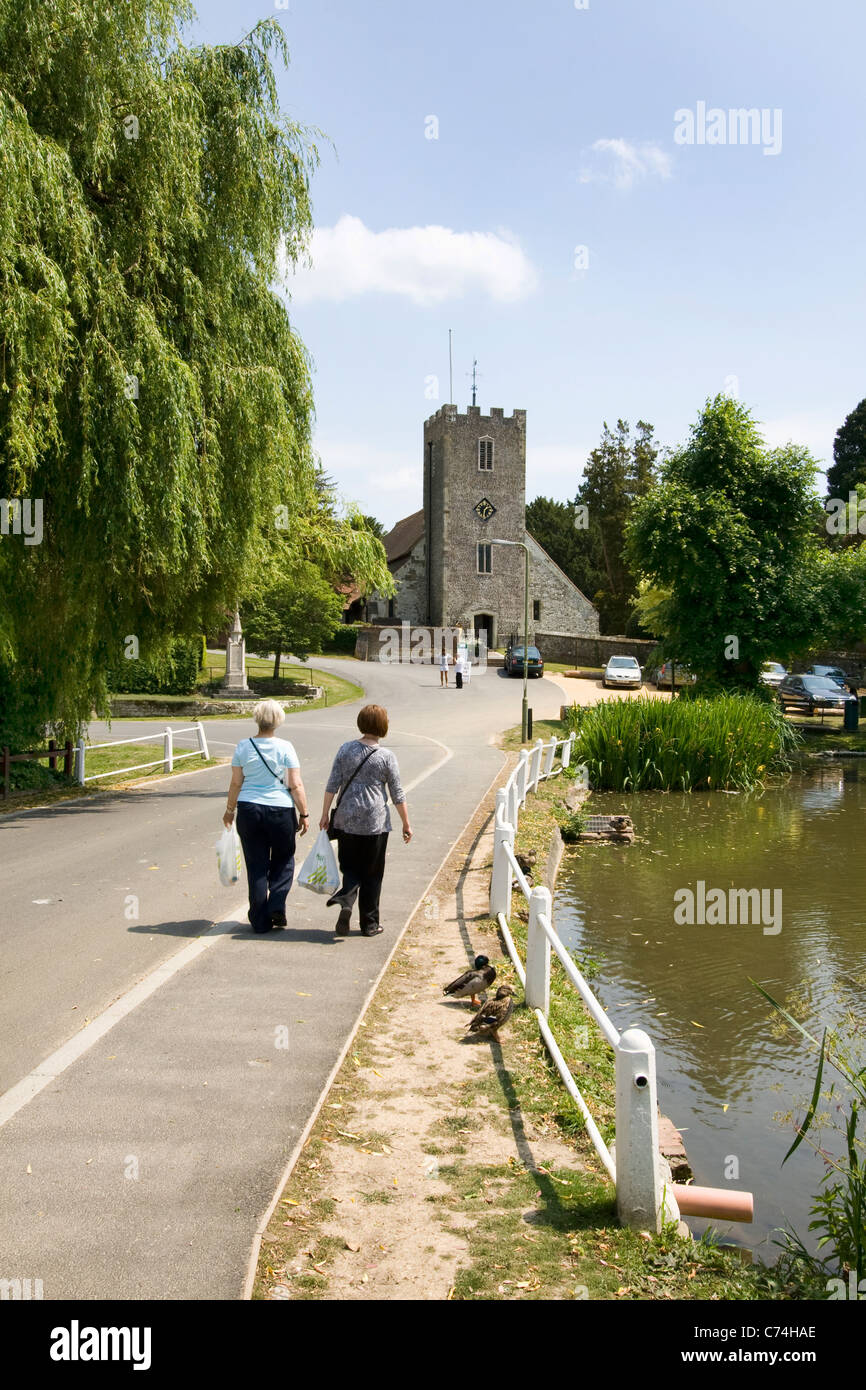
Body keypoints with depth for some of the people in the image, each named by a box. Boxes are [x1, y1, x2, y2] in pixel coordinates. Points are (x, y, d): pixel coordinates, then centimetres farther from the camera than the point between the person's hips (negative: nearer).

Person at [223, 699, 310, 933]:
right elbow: (296, 785, -8)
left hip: (249, 810, 2)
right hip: (281, 810, -2)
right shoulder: (285, 748, -7)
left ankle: (260, 920, 11)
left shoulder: (243, 746, -1)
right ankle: (277, 906, 2)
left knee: (256, 866, 9)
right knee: (283, 861, 17)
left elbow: (235, 783, 3)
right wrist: (304, 814, 0)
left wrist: (230, 809, 16)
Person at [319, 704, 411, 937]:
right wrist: (406, 824, 6)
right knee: (372, 873, 8)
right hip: (375, 822, -2)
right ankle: (369, 923, 13)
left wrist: (325, 814, 8)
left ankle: (345, 898, -16)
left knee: (350, 867, 13)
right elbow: (397, 795, -2)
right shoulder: (386, 756, -5)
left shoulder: (345, 750, 0)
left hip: (346, 820, 2)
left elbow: (332, 785, 0)